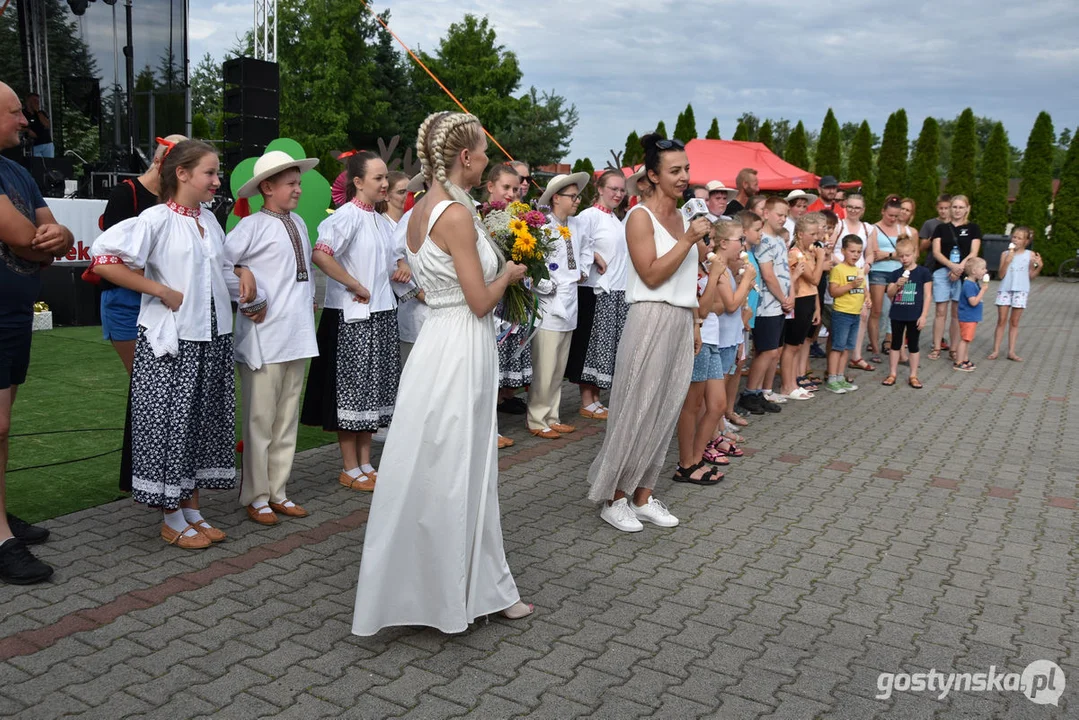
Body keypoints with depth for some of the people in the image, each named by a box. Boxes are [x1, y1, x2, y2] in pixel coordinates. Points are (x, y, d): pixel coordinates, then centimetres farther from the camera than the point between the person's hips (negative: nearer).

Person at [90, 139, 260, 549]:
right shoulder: (157, 219, -11)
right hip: (172, 342, -7)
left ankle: (191, 510, 26)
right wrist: (162, 291, -18)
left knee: (204, 423, 13)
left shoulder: (209, 220, 10)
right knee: (171, 424, 2)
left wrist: (245, 280, 2)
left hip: (213, 339, 7)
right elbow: (103, 258, -20)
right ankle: (172, 521, 16)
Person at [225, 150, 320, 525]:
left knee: (287, 419, 13)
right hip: (264, 336, -7)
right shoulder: (253, 226, -10)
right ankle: (256, 497, 14)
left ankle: (277, 492, 25)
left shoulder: (299, 224, 13)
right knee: (260, 420, 1)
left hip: (297, 336, 7)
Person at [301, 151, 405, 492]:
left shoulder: (380, 220, 13)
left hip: (382, 315, 8)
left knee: (374, 390, 12)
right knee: (352, 388, 0)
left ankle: (365, 463, 24)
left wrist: (402, 267, 5)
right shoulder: (348, 215, -13)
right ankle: (350, 469, 12)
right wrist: (356, 287, -21)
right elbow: (320, 255, -28)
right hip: (351, 317, -8)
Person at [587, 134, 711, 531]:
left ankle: (643, 496, 18)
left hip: (681, 321, 8)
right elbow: (652, 275, -17)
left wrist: (695, 323, 16)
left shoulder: (682, 217, 14)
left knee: (665, 412, 9)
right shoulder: (640, 216, -9)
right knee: (637, 411, -3)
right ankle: (613, 498, 9)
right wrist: (689, 240, -19)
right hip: (652, 320, -7)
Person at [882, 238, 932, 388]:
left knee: (913, 345, 7)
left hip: (915, 316, -3)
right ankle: (892, 374, 18)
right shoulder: (896, 274, 3)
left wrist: (924, 315, -9)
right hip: (897, 315, 3)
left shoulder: (923, 272, -5)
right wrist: (897, 285, -17)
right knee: (895, 344, 10)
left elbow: (927, 295, -5)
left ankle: (913, 376, 14)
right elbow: (889, 294, 3)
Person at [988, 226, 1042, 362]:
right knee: (1001, 321, 0)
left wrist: (1039, 266, -9)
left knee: (1014, 322, 6)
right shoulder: (1006, 254, 2)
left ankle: (1011, 351, 10)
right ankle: (996, 350, 4)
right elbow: (1001, 274, -3)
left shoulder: (1030, 255, 3)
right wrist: (1007, 261, -14)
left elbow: (1031, 276, 7)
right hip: (1005, 289, 0)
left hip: (1020, 290, 0)